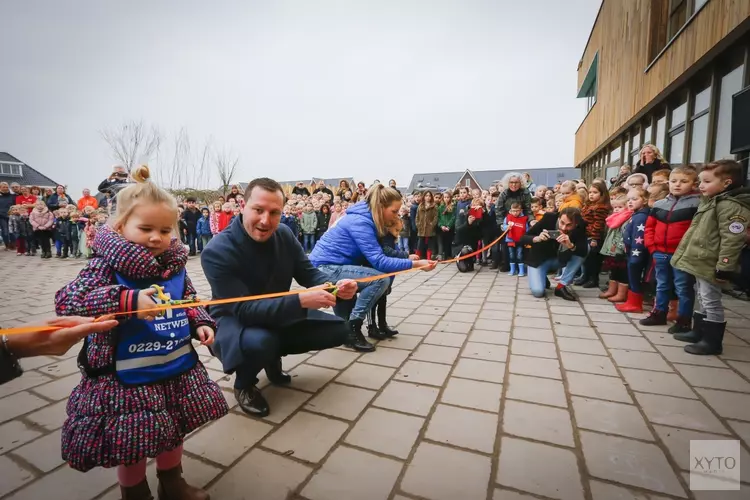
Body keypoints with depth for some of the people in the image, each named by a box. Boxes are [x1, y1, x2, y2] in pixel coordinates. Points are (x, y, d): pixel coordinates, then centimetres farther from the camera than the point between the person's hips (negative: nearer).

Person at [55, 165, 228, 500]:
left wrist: (201, 324, -5)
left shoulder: (175, 265, 0)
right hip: (129, 379, -5)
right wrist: (128, 300, -37)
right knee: (131, 445, 13)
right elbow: (66, 301, -25)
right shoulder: (108, 264, -15)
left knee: (173, 433, 23)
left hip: (178, 370, 5)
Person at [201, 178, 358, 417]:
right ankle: (244, 384, -2)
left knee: (337, 330, -5)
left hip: (280, 315, 6)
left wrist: (334, 286, -29)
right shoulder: (217, 252, -27)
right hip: (233, 322, -5)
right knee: (261, 341, -40)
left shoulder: (285, 235, -10)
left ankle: (273, 356, 16)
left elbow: (309, 273, -5)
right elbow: (244, 309, -32)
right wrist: (300, 300, -45)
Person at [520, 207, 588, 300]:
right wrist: (537, 239, -41)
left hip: (559, 259, 3)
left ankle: (561, 286, -12)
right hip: (539, 259, -3)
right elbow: (523, 238, -21)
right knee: (537, 291, -22)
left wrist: (570, 245, -46)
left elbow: (584, 252, -27)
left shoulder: (580, 227, -19)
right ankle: (542, 279, 14)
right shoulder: (549, 218, -24)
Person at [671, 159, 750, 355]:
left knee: (711, 302, 0)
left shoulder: (731, 206, -17)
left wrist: (725, 268, -24)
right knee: (702, 299, 19)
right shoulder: (709, 202, 14)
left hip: (710, 265, -10)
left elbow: (732, 240, -22)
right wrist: (686, 255, 21)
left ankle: (712, 341, 10)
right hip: (700, 262, 10)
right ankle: (698, 332, 31)